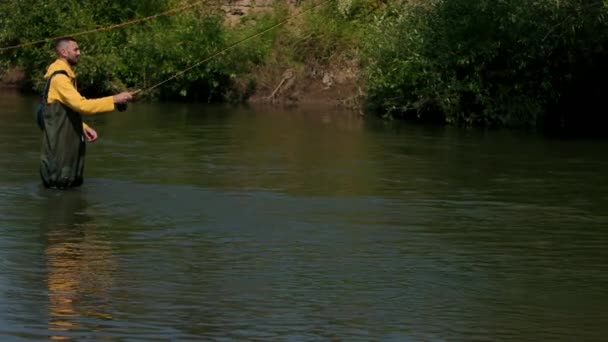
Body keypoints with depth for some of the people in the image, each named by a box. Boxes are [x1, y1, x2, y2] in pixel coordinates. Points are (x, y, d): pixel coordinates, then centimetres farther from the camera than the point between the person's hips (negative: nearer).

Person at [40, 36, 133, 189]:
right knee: (59, 183, -5)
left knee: (73, 182, 14)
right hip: (59, 143, -10)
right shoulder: (59, 77, -18)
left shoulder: (65, 75, 15)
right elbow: (82, 105, -27)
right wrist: (114, 99, -27)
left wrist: (84, 128, 9)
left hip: (68, 140, 10)